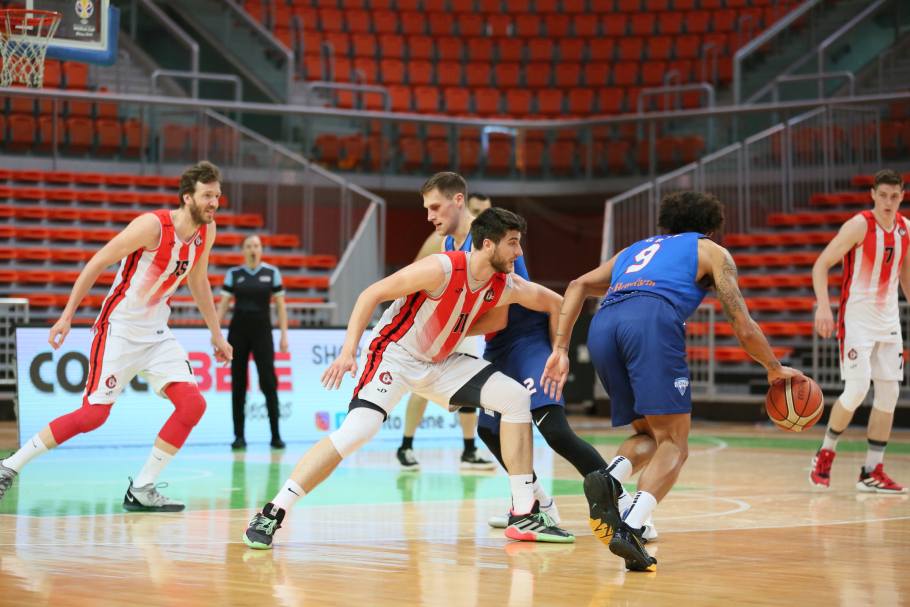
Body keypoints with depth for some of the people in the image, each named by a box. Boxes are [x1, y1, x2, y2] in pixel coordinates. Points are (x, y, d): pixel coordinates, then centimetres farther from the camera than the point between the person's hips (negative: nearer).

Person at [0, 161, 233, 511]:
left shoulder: (206, 231, 1)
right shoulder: (154, 225, -21)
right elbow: (97, 263, -14)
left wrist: (217, 335, 21)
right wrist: (67, 317, -14)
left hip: (157, 333, 7)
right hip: (119, 329, -7)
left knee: (193, 405, -8)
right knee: (94, 414, -11)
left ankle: (141, 491, 0)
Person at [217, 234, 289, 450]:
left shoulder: (272, 272, 3)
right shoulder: (233, 274, 4)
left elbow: (280, 305, 3)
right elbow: (223, 304, 3)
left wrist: (284, 335, -2)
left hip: (262, 330, -1)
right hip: (238, 330, 1)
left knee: (268, 382, -8)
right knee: (238, 384, 2)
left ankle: (276, 435, -3)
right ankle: (239, 436, 8)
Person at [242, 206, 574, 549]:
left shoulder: (506, 287, -7)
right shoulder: (442, 269, -25)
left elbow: (556, 303, 9)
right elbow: (372, 294, -21)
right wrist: (348, 350, -27)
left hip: (440, 363, 7)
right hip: (394, 354, -7)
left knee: (516, 398, -3)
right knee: (357, 431, -27)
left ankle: (524, 515, 1)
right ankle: (271, 514, -20)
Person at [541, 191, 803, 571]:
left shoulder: (637, 249, 39)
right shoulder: (711, 251, 27)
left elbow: (578, 286, 25)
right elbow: (744, 328, 19)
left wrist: (560, 350, 21)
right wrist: (775, 369, 35)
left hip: (602, 326, 5)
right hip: (653, 317, -5)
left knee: (651, 435, 18)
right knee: (674, 444, -3)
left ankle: (609, 480, -13)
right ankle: (630, 529, -26)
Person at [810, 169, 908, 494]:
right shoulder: (858, 226, -13)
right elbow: (821, 265, -14)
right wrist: (823, 306, -27)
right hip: (856, 318, -6)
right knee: (857, 388, -15)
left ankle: (872, 472, 9)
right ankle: (826, 452, 8)